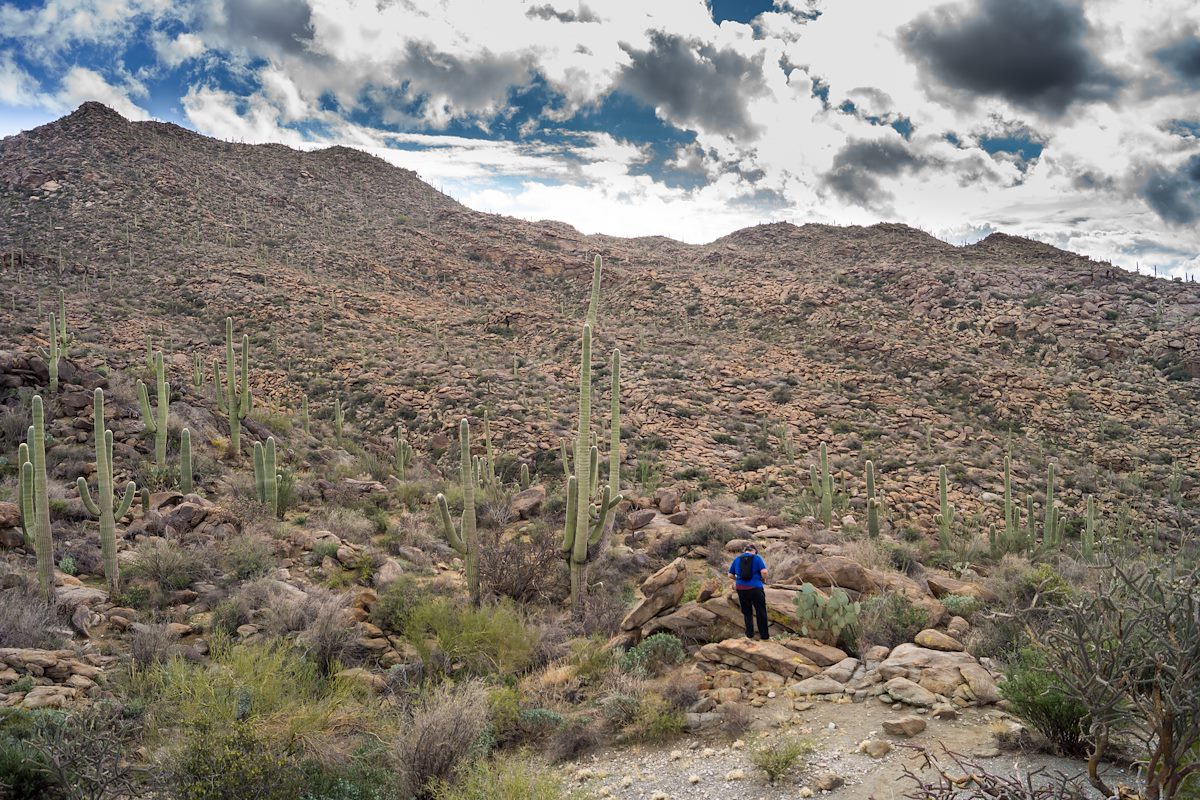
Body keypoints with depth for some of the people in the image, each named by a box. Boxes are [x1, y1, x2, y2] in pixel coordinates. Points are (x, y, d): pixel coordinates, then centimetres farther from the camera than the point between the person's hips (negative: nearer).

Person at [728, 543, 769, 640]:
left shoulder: (737, 559, 7)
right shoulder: (756, 558, -4)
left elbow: (730, 575, 10)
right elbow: (764, 571, -15)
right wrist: (762, 579, 3)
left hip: (741, 588, 3)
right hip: (755, 588, -3)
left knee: (747, 612, 16)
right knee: (761, 612, 8)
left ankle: (749, 634, 19)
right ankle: (764, 636, 11)